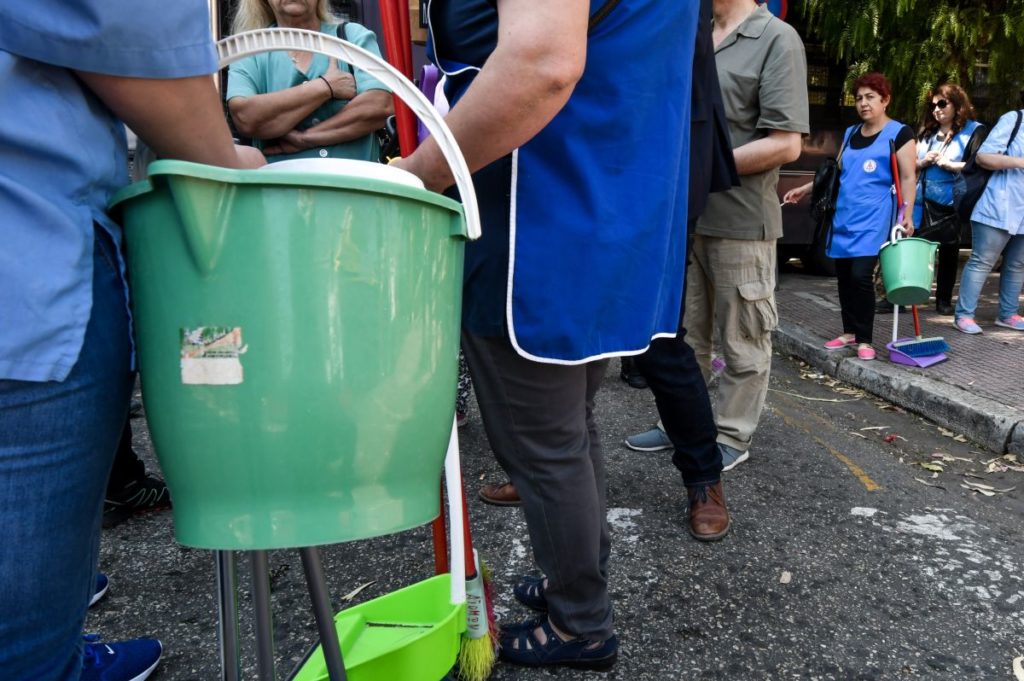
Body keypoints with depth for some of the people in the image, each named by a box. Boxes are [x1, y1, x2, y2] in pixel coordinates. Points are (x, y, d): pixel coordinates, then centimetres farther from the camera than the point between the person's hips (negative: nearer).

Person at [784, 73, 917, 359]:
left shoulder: (899, 133, -1)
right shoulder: (850, 133, 16)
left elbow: (908, 178, -6)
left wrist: (907, 215, -16)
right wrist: (805, 189, 19)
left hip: (873, 219, -6)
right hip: (843, 216, 6)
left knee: (861, 275, -12)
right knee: (843, 276, 7)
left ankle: (865, 340, -2)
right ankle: (849, 332, 20)